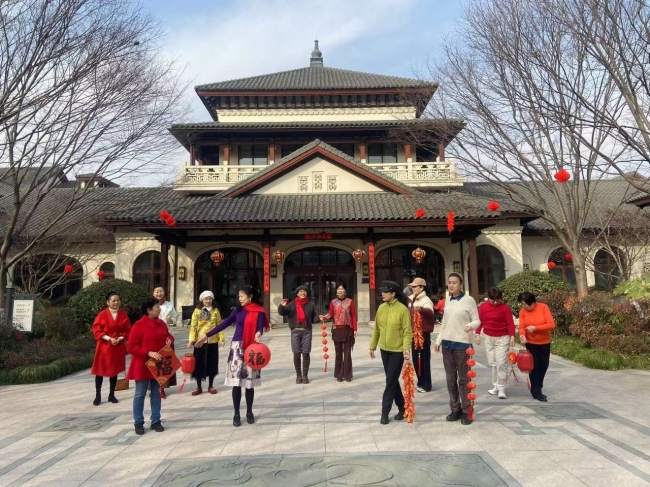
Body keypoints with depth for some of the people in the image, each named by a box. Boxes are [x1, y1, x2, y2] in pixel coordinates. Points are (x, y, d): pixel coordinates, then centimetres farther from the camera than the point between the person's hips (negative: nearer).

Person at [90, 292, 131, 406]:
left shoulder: (123, 314, 0)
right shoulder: (102, 314, -9)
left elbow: (127, 330, 4)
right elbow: (96, 331, -9)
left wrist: (120, 338, -13)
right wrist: (109, 338, -18)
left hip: (118, 346, 2)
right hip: (104, 346, -2)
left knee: (114, 370, 9)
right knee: (100, 370, 3)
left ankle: (112, 395, 20)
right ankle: (98, 395, 15)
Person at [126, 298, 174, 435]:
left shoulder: (161, 323, 4)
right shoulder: (139, 325, -15)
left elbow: (168, 335, 22)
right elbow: (131, 347, -17)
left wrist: (170, 340, -3)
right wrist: (149, 353, -24)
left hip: (158, 364, 6)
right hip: (142, 365, -6)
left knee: (156, 393, 11)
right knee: (140, 394, 5)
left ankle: (156, 421, 20)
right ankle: (138, 423, 16)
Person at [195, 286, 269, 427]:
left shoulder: (259, 312, -3)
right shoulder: (238, 310, 8)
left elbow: (260, 328, -12)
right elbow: (224, 324, 10)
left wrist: (258, 334, -36)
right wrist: (206, 336, 8)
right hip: (237, 346, 2)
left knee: (249, 382, 4)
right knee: (236, 381, 0)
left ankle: (249, 412, 21)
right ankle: (236, 414, 10)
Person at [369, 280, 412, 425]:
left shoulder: (403, 309, -14)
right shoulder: (381, 308, 2)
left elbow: (407, 331, -14)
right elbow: (376, 329, 9)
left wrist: (406, 348, -25)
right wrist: (372, 346, 11)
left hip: (397, 351, -6)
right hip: (384, 349, 6)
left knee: (390, 381, 0)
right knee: (392, 380, 14)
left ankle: (385, 412, 10)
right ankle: (402, 407, 29)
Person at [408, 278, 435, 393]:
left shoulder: (426, 300, -16)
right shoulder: (413, 300, 11)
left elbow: (430, 311, -39)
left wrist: (421, 309, -58)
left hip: (423, 334, -9)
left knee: (424, 359, -1)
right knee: (416, 359, 15)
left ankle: (426, 385, 8)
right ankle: (421, 383, 25)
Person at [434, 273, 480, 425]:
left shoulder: (469, 300, -7)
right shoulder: (447, 301, 10)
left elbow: (477, 320, -6)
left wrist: (471, 325, -28)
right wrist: (438, 340, 12)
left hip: (462, 344, -5)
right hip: (447, 343, 6)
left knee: (463, 379, 3)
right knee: (450, 378, 11)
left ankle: (466, 411, 13)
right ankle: (455, 409, 22)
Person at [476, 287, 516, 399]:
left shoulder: (505, 308, -8)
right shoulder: (483, 307, -2)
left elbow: (510, 323, -9)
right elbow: (479, 321, 6)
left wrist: (512, 336, -19)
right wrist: (477, 334, 1)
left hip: (502, 338, -3)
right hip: (488, 337, 3)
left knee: (501, 363, -7)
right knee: (492, 363, 9)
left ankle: (501, 389, 1)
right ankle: (496, 386, 20)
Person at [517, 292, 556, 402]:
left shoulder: (543, 307, -15)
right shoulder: (522, 312, -10)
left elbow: (551, 324, -20)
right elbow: (522, 327, -12)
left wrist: (535, 328, -28)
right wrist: (522, 334, -34)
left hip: (545, 342, 1)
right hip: (531, 343, -1)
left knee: (544, 365, 12)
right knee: (534, 366, 1)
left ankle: (537, 388, 31)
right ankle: (536, 392, 12)